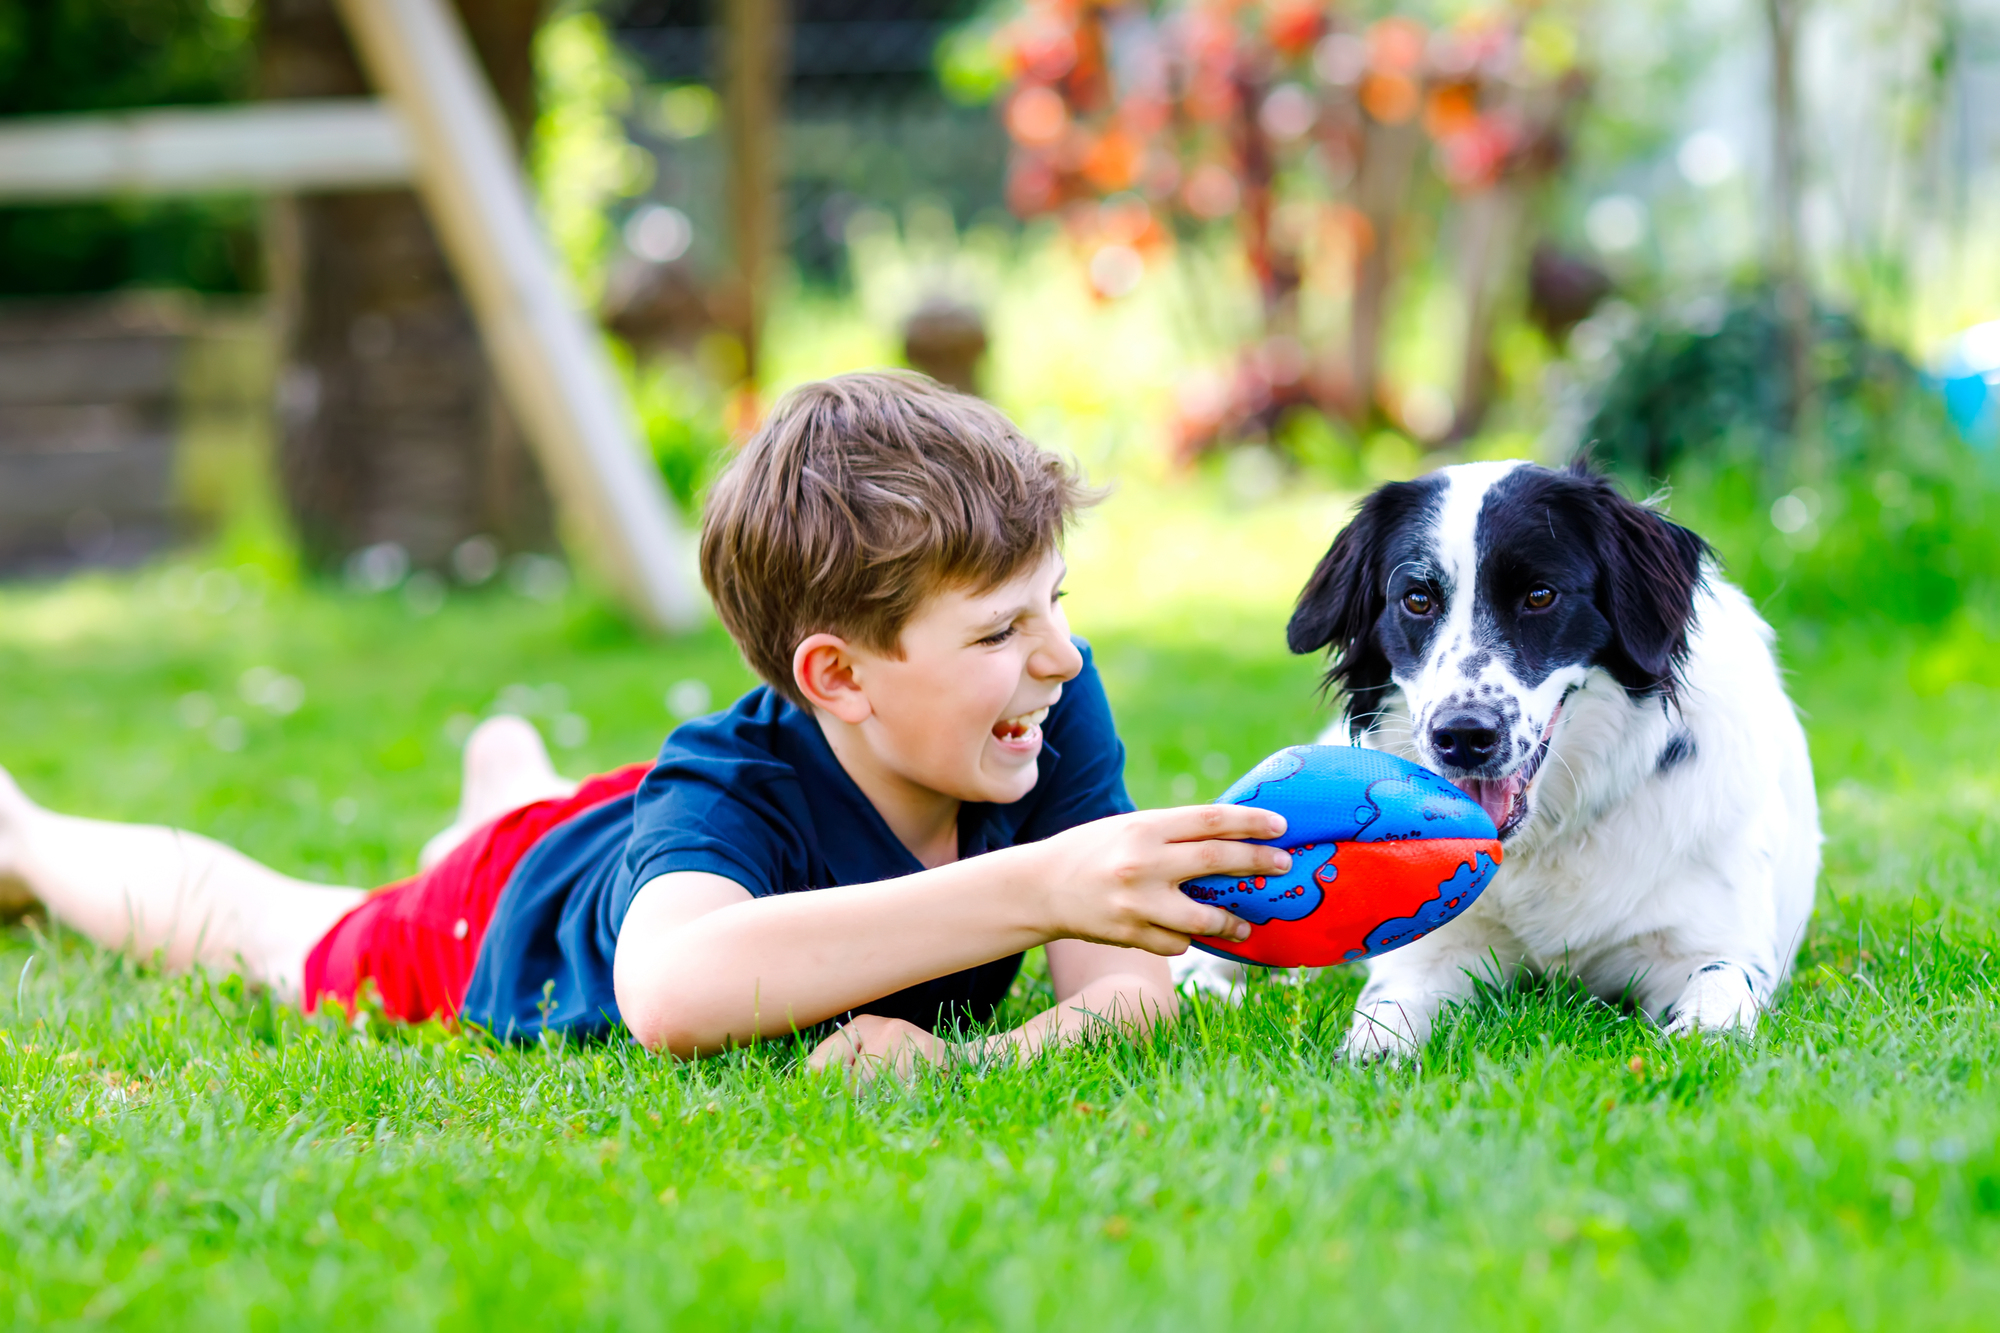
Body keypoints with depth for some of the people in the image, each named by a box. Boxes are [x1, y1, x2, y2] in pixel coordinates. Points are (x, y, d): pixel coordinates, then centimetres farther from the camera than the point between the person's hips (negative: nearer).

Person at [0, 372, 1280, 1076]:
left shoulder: (1055, 708, -36)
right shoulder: (735, 791, -51)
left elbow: (1133, 983, -40)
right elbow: (673, 989, -74)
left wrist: (992, 1054, -63)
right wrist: (1032, 890, -81)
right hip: (496, 923, -4)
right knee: (253, 920, 27)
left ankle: (510, 767, 74)